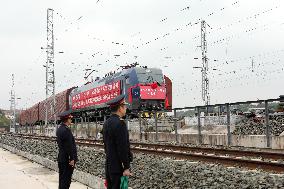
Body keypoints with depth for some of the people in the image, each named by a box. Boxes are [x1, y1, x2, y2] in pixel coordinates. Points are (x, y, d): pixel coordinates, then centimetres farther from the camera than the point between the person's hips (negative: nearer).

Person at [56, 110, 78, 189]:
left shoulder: (59, 128, 9)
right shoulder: (66, 130, -21)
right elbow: (69, 146, -21)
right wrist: (72, 159, -17)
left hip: (61, 158, 9)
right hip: (67, 159, -9)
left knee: (62, 178, 17)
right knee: (66, 179, -2)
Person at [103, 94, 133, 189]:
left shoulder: (107, 123, 10)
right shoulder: (120, 123, -18)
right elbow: (123, 148, -20)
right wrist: (126, 167, -16)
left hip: (109, 166, 9)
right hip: (118, 167, -9)